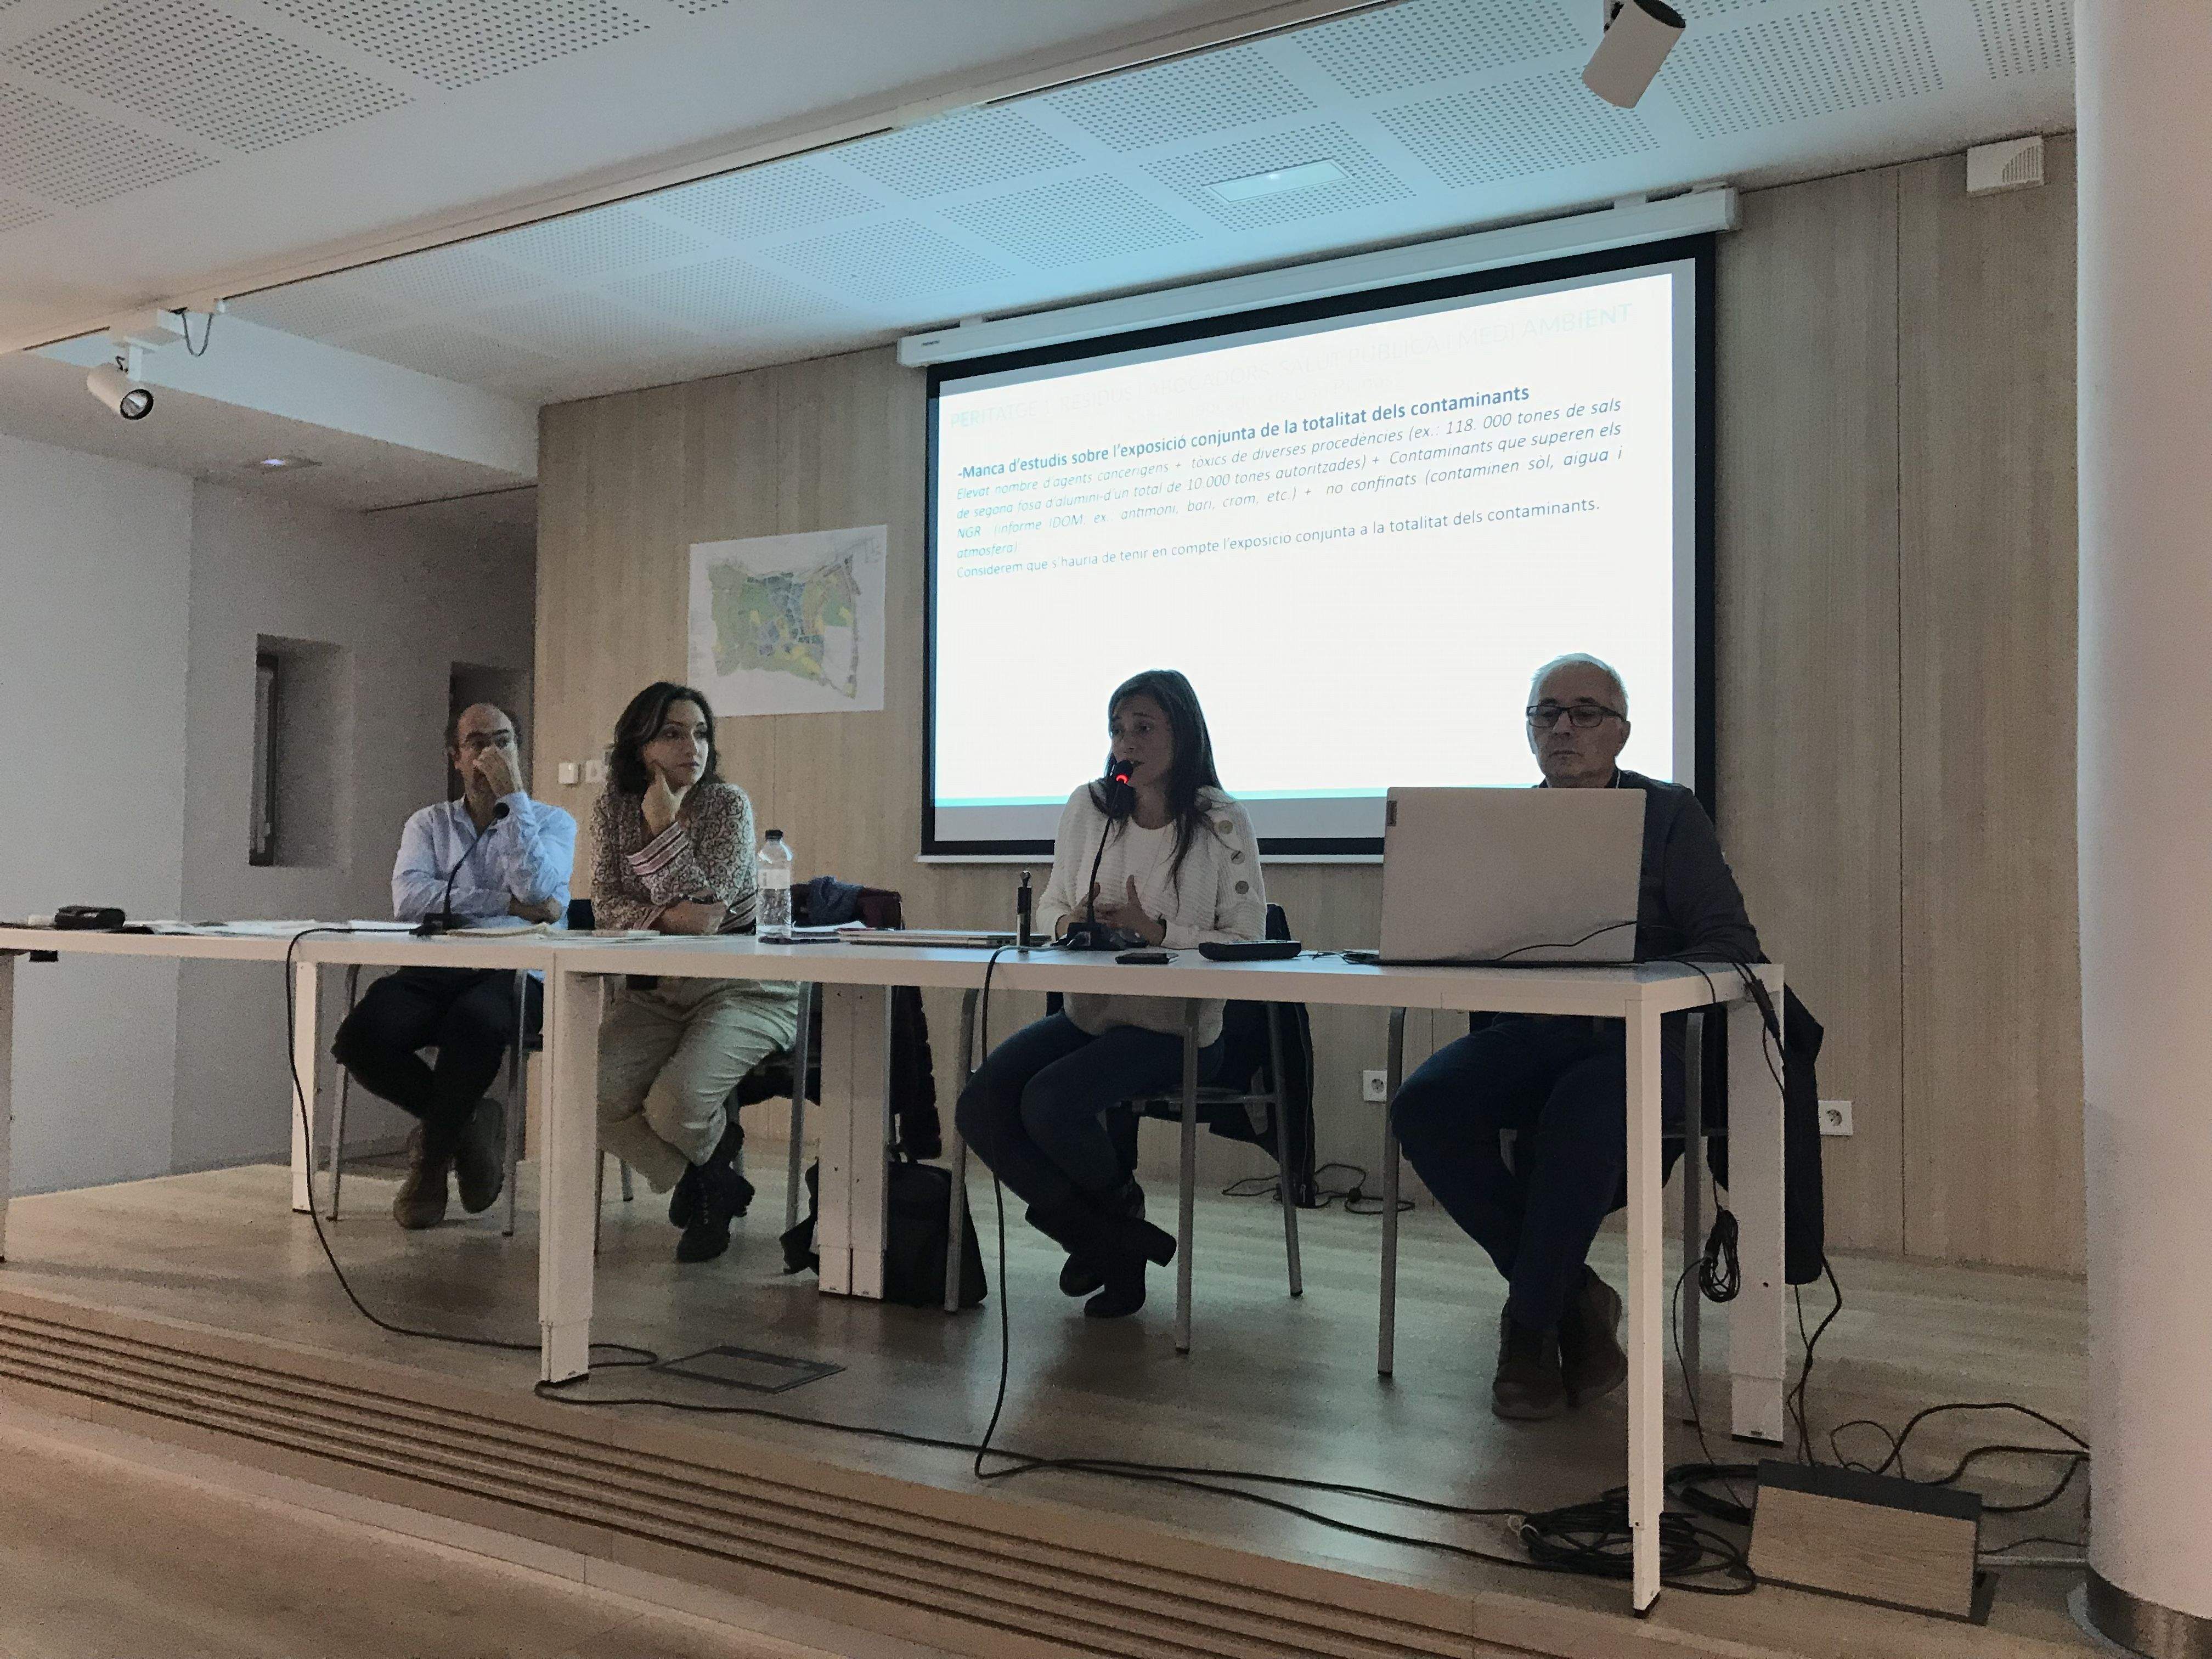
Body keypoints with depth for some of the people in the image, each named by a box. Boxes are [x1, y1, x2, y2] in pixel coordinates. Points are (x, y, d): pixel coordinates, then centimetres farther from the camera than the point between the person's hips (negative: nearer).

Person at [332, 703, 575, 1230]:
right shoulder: (429, 824, 18)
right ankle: (468, 1125, -1)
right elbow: (409, 897, -3)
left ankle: (432, 1152, -11)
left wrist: (513, 795, -6)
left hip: (516, 976, -3)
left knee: (473, 1021, -37)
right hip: (436, 971, 3)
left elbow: (537, 889, -11)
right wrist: (508, 903, -11)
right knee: (361, 1038, -26)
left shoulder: (553, 822, 12)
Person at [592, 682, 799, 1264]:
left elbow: (704, 907, -19)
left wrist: (663, 822, -18)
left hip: (741, 991, -5)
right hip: (657, 991, 5)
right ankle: (710, 1188, 5)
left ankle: (714, 1155, 16)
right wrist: (666, 916, -23)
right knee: (591, 1090, -20)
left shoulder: (728, 804, -10)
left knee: (674, 1106, -26)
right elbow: (606, 904, -3)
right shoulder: (614, 810, 6)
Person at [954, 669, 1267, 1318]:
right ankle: (1115, 1244, 1)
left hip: (1175, 1026, -6)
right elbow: (1050, 909, 15)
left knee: (1050, 1101, -27)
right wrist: (1069, 923, -10)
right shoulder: (1086, 808, 7)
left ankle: (1122, 1211, 7)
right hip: (1088, 1013, 6)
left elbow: (1247, 942, -9)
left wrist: (1155, 932, -21)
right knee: (979, 1106, -13)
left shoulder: (1222, 824, -6)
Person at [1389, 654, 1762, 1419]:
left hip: (1635, 1039, -3)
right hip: (1527, 1033, 4)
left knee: (1580, 1114, -37)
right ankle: (1575, 1300, -9)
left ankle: (1530, 1326, -14)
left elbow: (1731, 945, -2)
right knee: (1422, 1105, -26)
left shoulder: (1669, 814, 7)